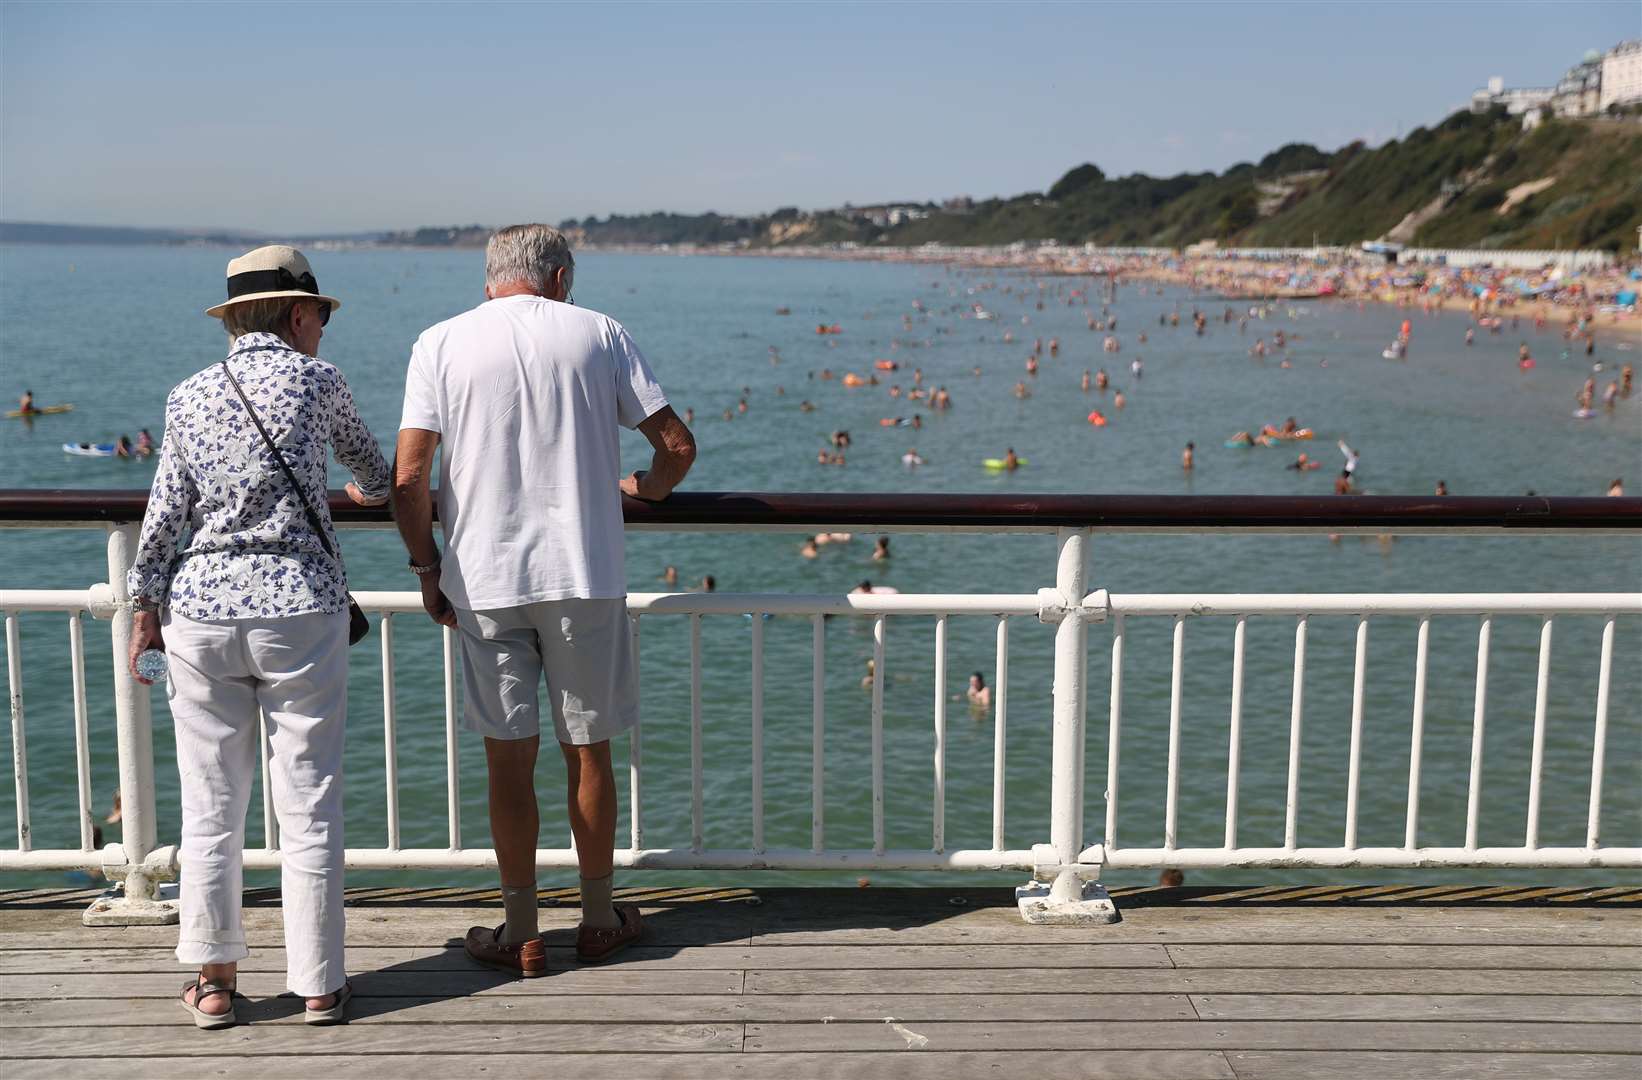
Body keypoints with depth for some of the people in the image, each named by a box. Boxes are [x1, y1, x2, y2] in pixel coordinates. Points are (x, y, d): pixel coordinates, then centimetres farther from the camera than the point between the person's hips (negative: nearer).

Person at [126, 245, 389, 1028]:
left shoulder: (188, 396, 8)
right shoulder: (315, 380, 1)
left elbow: (166, 514, 7)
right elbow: (370, 465, 17)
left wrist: (146, 606, 16)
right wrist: (372, 492, 40)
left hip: (201, 612, 3)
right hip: (301, 608, -3)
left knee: (211, 809, 11)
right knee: (309, 808, 4)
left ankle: (213, 980, 18)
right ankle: (319, 984, 11)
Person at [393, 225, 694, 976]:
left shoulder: (441, 343, 2)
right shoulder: (597, 332, 3)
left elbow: (409, 477, -5)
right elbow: (677, 444, 1)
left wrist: (426, 567, 7)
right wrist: (649, 487, 21)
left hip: (483, 579, 0)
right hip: (585, 575, 0)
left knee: (509, 757, 9)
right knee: (588, 751, 12)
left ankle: (521, 934, 18)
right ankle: (599, 918, 25)